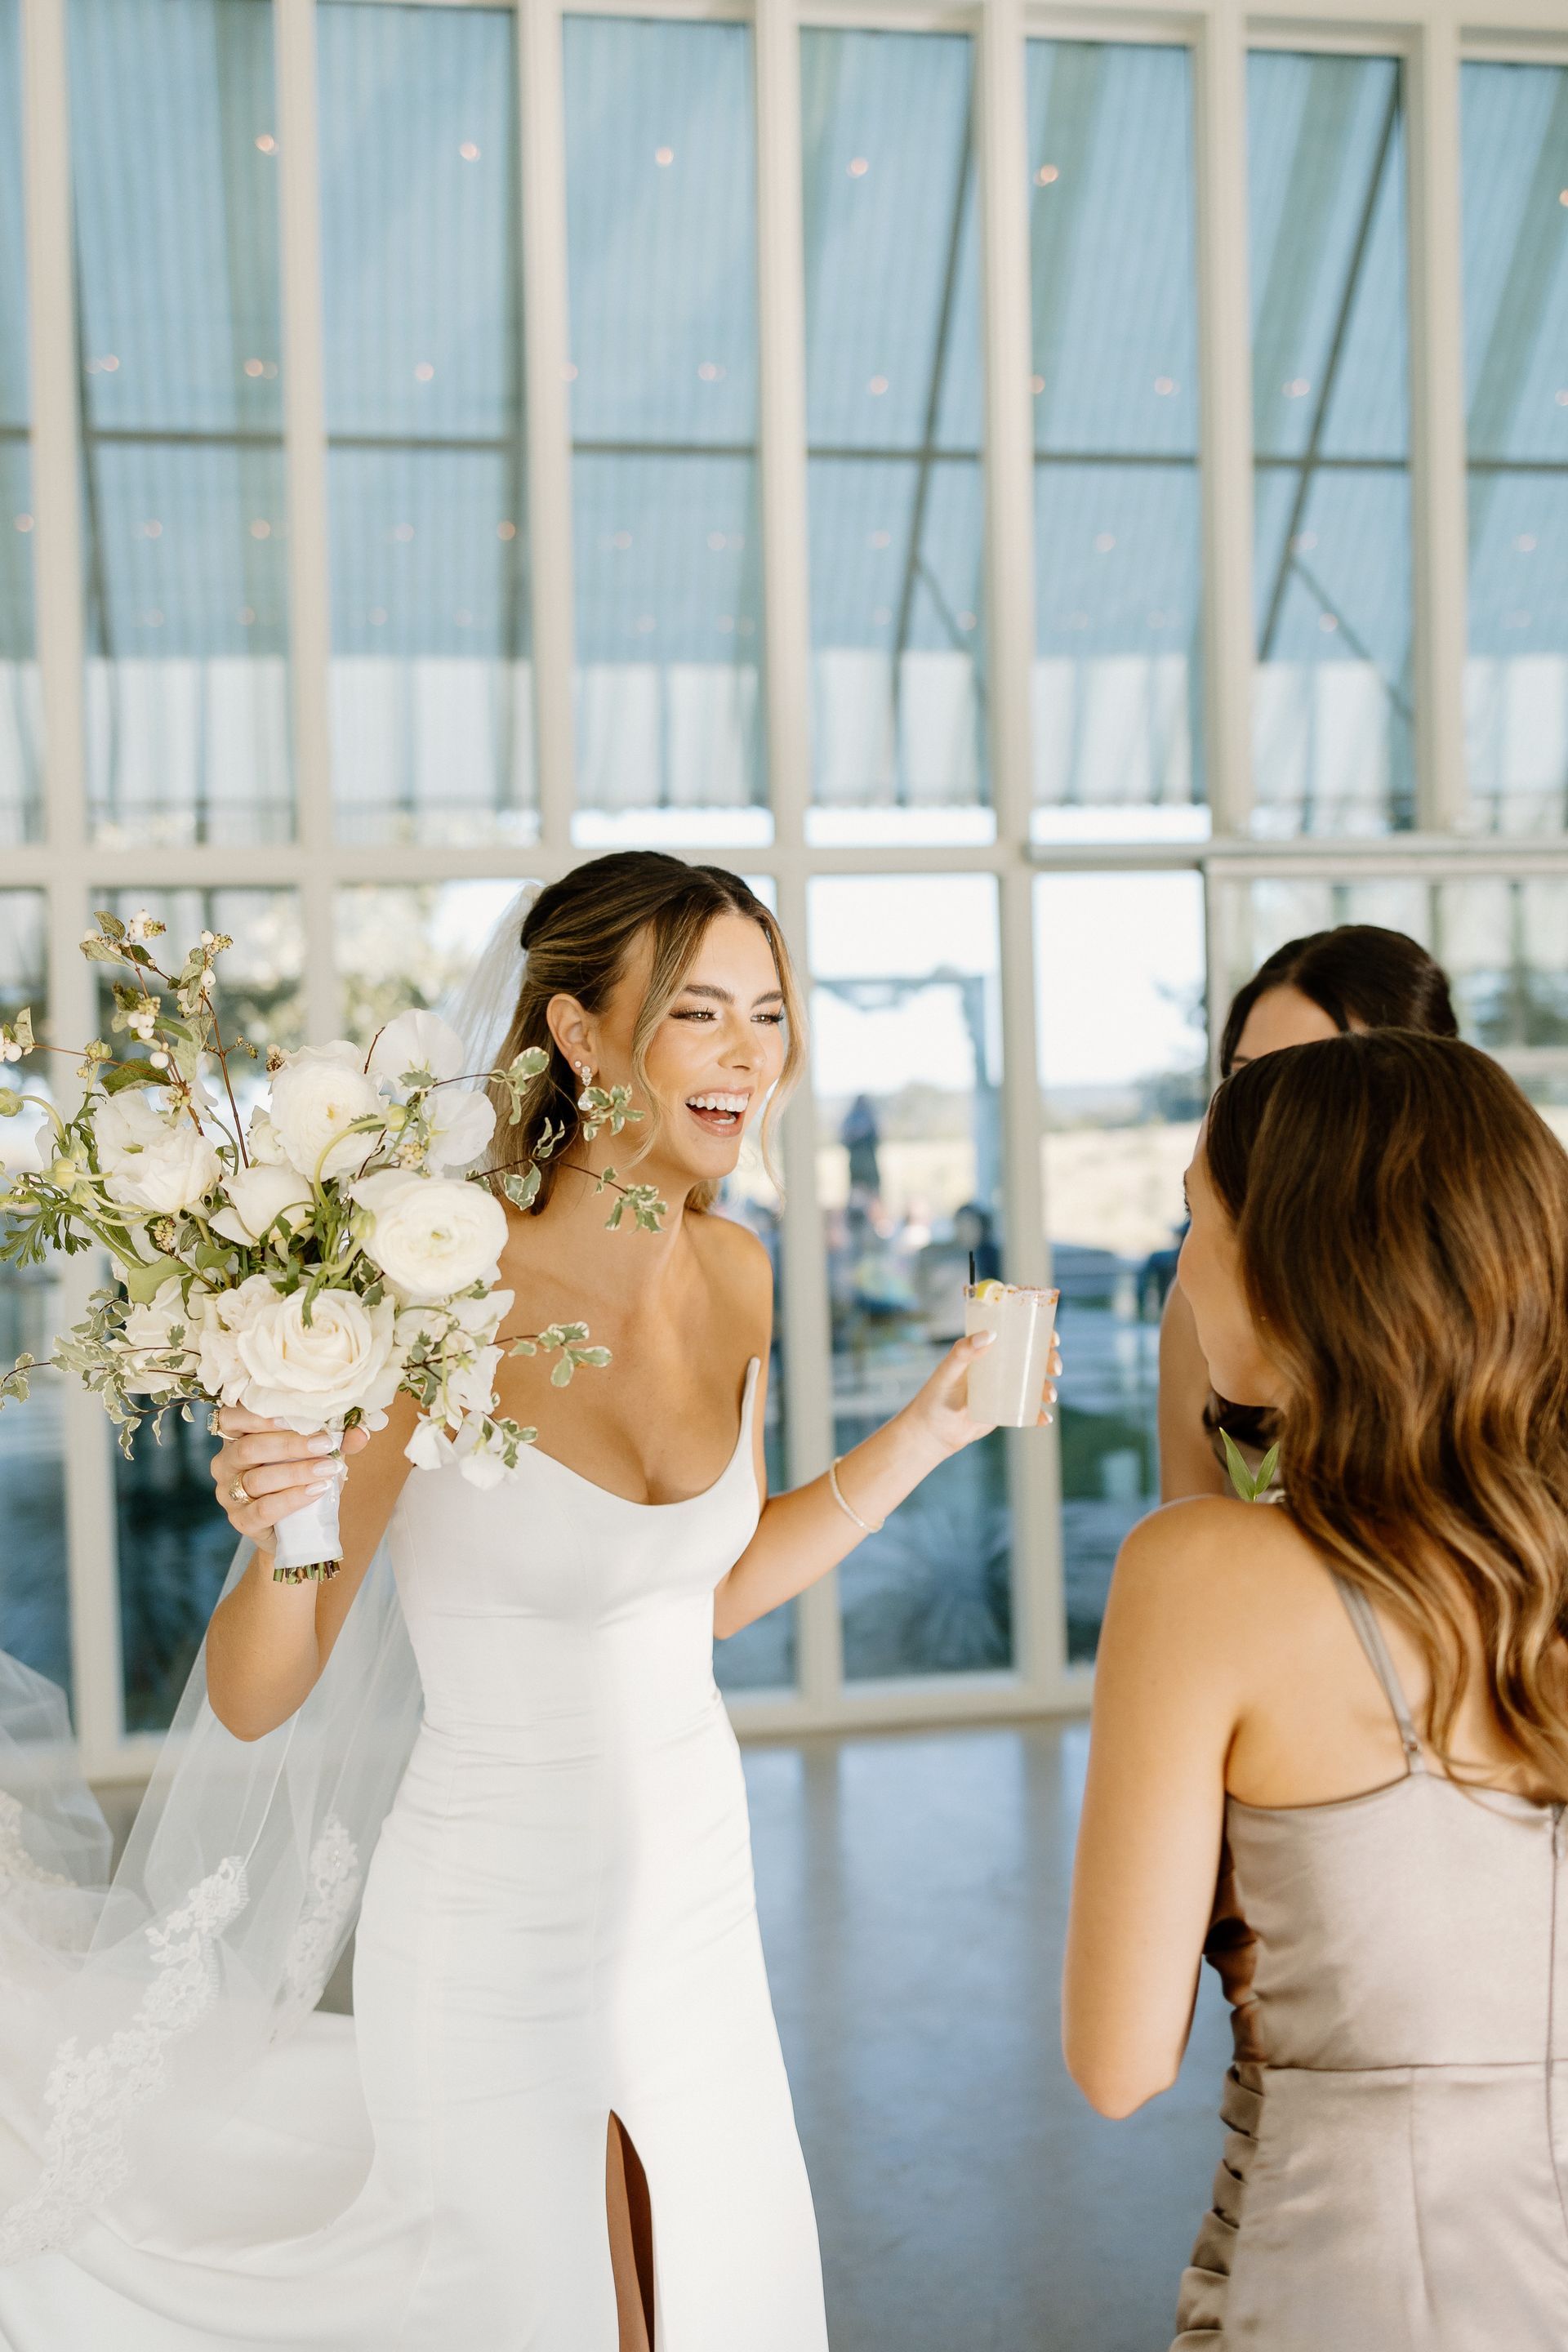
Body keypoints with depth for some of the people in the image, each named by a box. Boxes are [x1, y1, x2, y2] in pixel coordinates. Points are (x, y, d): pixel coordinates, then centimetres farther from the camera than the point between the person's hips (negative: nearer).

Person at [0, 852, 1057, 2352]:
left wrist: (923, 1432, 1)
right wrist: (281, 1536, -37)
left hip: (693, 1903, 6)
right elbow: (256, 1702, -17)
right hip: (499, 1939, -6)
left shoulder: (733, 1274, -5)